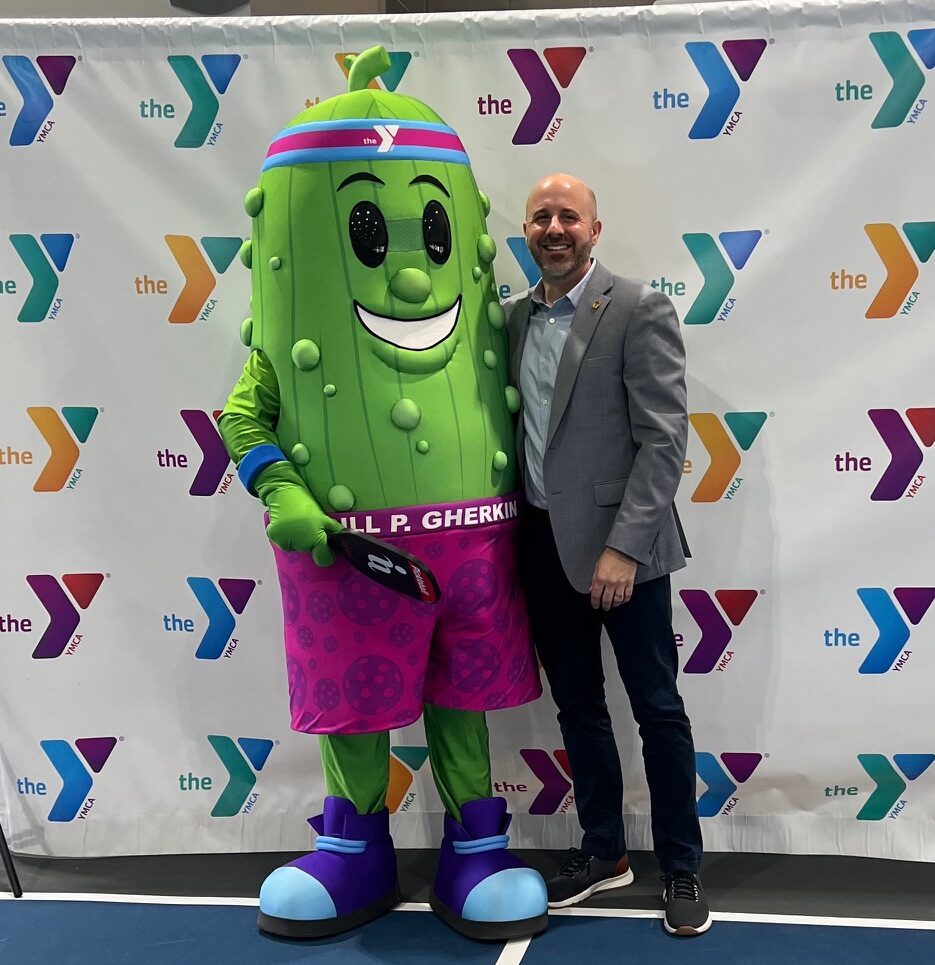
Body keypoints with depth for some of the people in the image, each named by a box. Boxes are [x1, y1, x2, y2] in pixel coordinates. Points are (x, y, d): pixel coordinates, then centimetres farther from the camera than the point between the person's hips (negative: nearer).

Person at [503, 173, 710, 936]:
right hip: (544, 546, 6)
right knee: (577, 706, 15)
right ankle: (603, 852, 31)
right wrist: (511, 535, 4)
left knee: (657, 708, 5)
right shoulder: (513, 317, 9)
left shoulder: (639, 310, -8)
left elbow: (665, 439, -13)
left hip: (619, 549, -5)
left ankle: (682, 868, 21)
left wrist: (622, 547, -19)